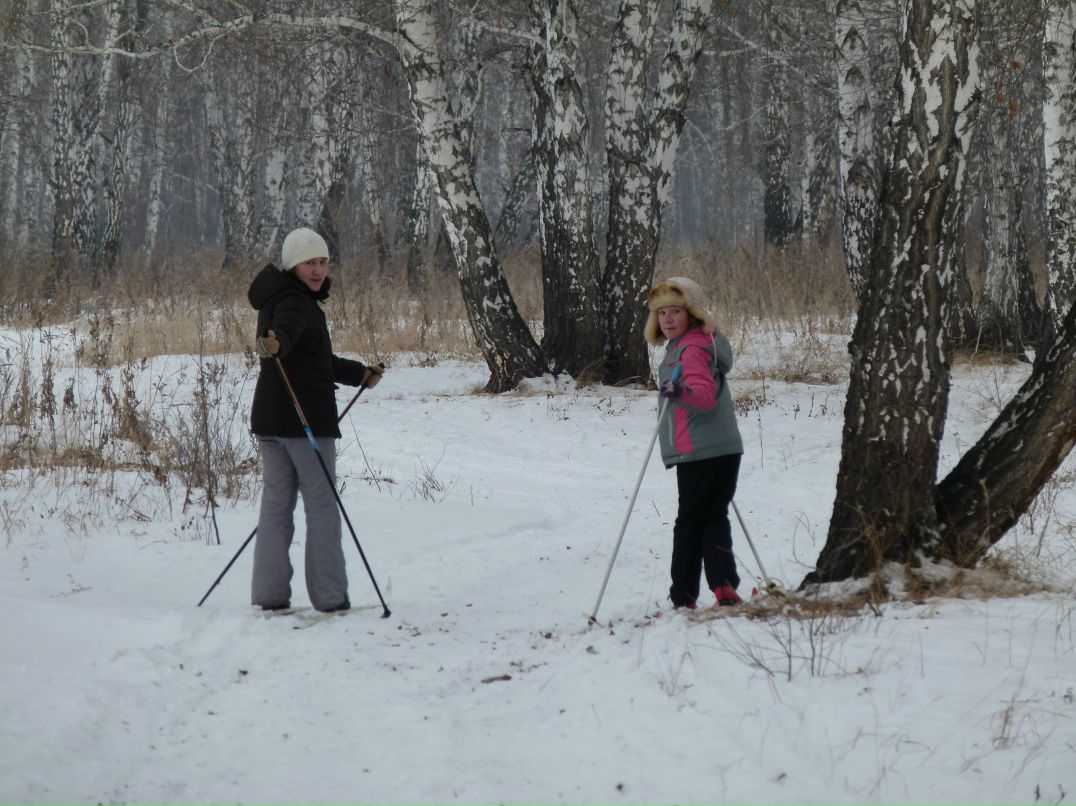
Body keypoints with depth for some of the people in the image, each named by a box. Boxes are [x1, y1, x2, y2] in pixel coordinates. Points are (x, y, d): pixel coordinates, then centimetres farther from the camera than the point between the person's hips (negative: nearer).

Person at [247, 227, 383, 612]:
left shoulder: (293, 299, 20)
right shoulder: (293, 301, -12)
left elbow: (316, 360, 32)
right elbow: (288, 326, -37)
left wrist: (360, 374, 45)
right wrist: (275, 343, -61)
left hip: (269, 420, 10)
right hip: (305, 418, -10)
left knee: (276, 503, 9)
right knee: (322, 507, -3)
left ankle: (269, 595, 7)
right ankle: (329, 597, -1)